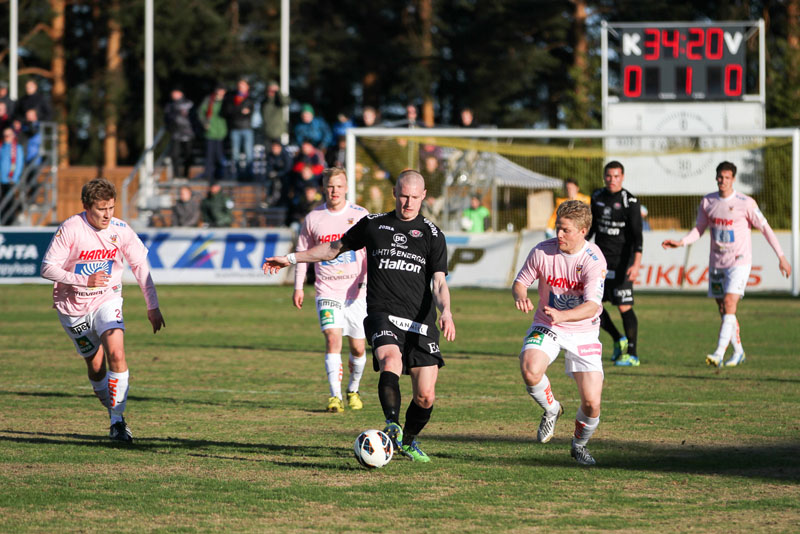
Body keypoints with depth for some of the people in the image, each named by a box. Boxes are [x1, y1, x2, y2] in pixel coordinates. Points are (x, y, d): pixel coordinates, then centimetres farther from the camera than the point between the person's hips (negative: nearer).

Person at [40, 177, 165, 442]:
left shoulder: (121, 230, -9)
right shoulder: (70, 229, -18)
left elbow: (140, 266, 2)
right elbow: (47, 268, -17)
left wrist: (153, 306, -1)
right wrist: (85, 281, -27)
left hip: (107, 300, 1)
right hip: (73, 306, -1)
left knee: (116, 354, -20)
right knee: (96, 366, 3)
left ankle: (117, 421, -14)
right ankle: (114, 412, 27)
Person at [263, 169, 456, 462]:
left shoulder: (431, 234, 9)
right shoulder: (373, 224, 13)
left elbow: (439, 283, 3)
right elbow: (335, 247, 26)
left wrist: (446, 312, -17)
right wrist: (291, 258, 26)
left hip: (421, 322, 1)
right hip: (382, 315, -1)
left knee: (425, 397, -2)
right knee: (391, 360, -34)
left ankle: (408, 441, 25)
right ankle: (392, 425, -42)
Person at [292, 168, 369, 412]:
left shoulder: (361, 216, -1)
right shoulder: (313, 219, 2)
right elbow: (303, 253, 13)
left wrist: (367, 281, -13)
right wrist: (298, 287, 8)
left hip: (355, 292, 1)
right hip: (327, 292, 0)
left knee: (358, 348, 6)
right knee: (333, 338, -18)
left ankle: (353, 390, 31)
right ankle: (335, 397, -20)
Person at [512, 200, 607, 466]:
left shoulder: (594, 260, -18)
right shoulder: (542, 251, -10)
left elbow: (592, 306, -26)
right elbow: (520, 282, 3)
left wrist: (562, 315, -43)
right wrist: (521, 297, -22)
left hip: (583, 332, -1)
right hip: (546, 327, 1)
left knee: (591, 402, -9)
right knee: (530, 370, -32)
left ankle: (579, 444, 25)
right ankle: (551, 409, 2)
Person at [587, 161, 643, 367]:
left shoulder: (629, 202, -11)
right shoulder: (597, 197, 8)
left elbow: (637, 235, -17)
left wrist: (636, 264, -27)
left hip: (621, 262, -6)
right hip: (600, 259, 6)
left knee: (624, 307, -8)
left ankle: (632, 354, 1)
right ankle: (619, 340, 20)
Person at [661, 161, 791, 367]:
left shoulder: (745, 203, -9)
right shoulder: (707, 202, 4)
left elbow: (765, 228, -3)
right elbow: (699, 229, 14)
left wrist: (781, 257, -3)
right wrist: (681, 242, -4)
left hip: (739, 262, -5)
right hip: (716, 263, 5)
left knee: (729, 304, -19)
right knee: (723, 310, 9)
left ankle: (719, 354, -25)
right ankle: (738, 352, 24)